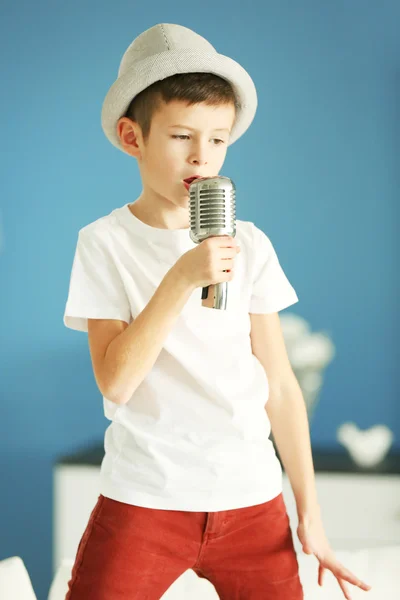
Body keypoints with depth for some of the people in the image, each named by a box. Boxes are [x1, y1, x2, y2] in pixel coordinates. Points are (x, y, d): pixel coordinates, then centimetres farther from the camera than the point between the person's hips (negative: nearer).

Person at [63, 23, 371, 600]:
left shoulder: (250, 246, 3)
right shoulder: (105, 243, -3)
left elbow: (280, 384, 6)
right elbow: (115, 381, -14)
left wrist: (310, 513, 6)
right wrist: (181, 277, -23)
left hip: (251, 500, 2)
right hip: (143, 501, -2)